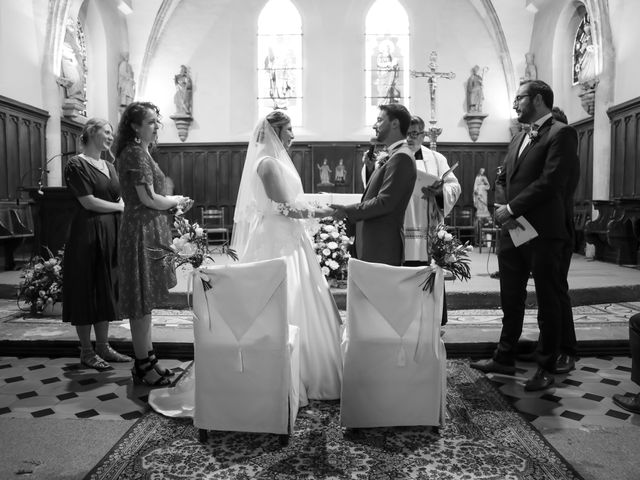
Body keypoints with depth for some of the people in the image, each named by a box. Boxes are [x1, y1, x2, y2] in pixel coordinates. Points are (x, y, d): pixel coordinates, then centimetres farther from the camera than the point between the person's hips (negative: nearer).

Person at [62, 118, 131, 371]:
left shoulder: (109, 166, 15)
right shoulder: (77, 164, -7)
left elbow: (120, 199, 12)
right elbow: (88, 202, -14)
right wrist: (119, 206, -4)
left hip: (111, 234, 7)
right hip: (87, 233, -7)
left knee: (106, 290, 11)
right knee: (87, 291, 2)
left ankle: (103, 346, 21)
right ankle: (86, 351, 13)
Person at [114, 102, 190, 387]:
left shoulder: (140, 152, 18)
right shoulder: (135, 153, -12)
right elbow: (148, 199, -19)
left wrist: (172, 204, 9)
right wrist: (176, 200, -3)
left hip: (149, 229, 10)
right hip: (142, 231, -10)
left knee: (146, 301, 14)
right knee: (142, 302, -2)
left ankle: (146, 360, 24)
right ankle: (143, 367, 9)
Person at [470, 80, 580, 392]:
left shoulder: (561, 134, -6)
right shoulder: (518, 139, 18)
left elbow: (551, 181, -17)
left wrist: (512, 208, -15)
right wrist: (503, 209, -3)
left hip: (543, 232, -7)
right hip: (511, 230, 7)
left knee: (548, 302, 6)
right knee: (511, 299, 14)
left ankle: (546, 368, 18)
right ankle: (505, 358, 27)